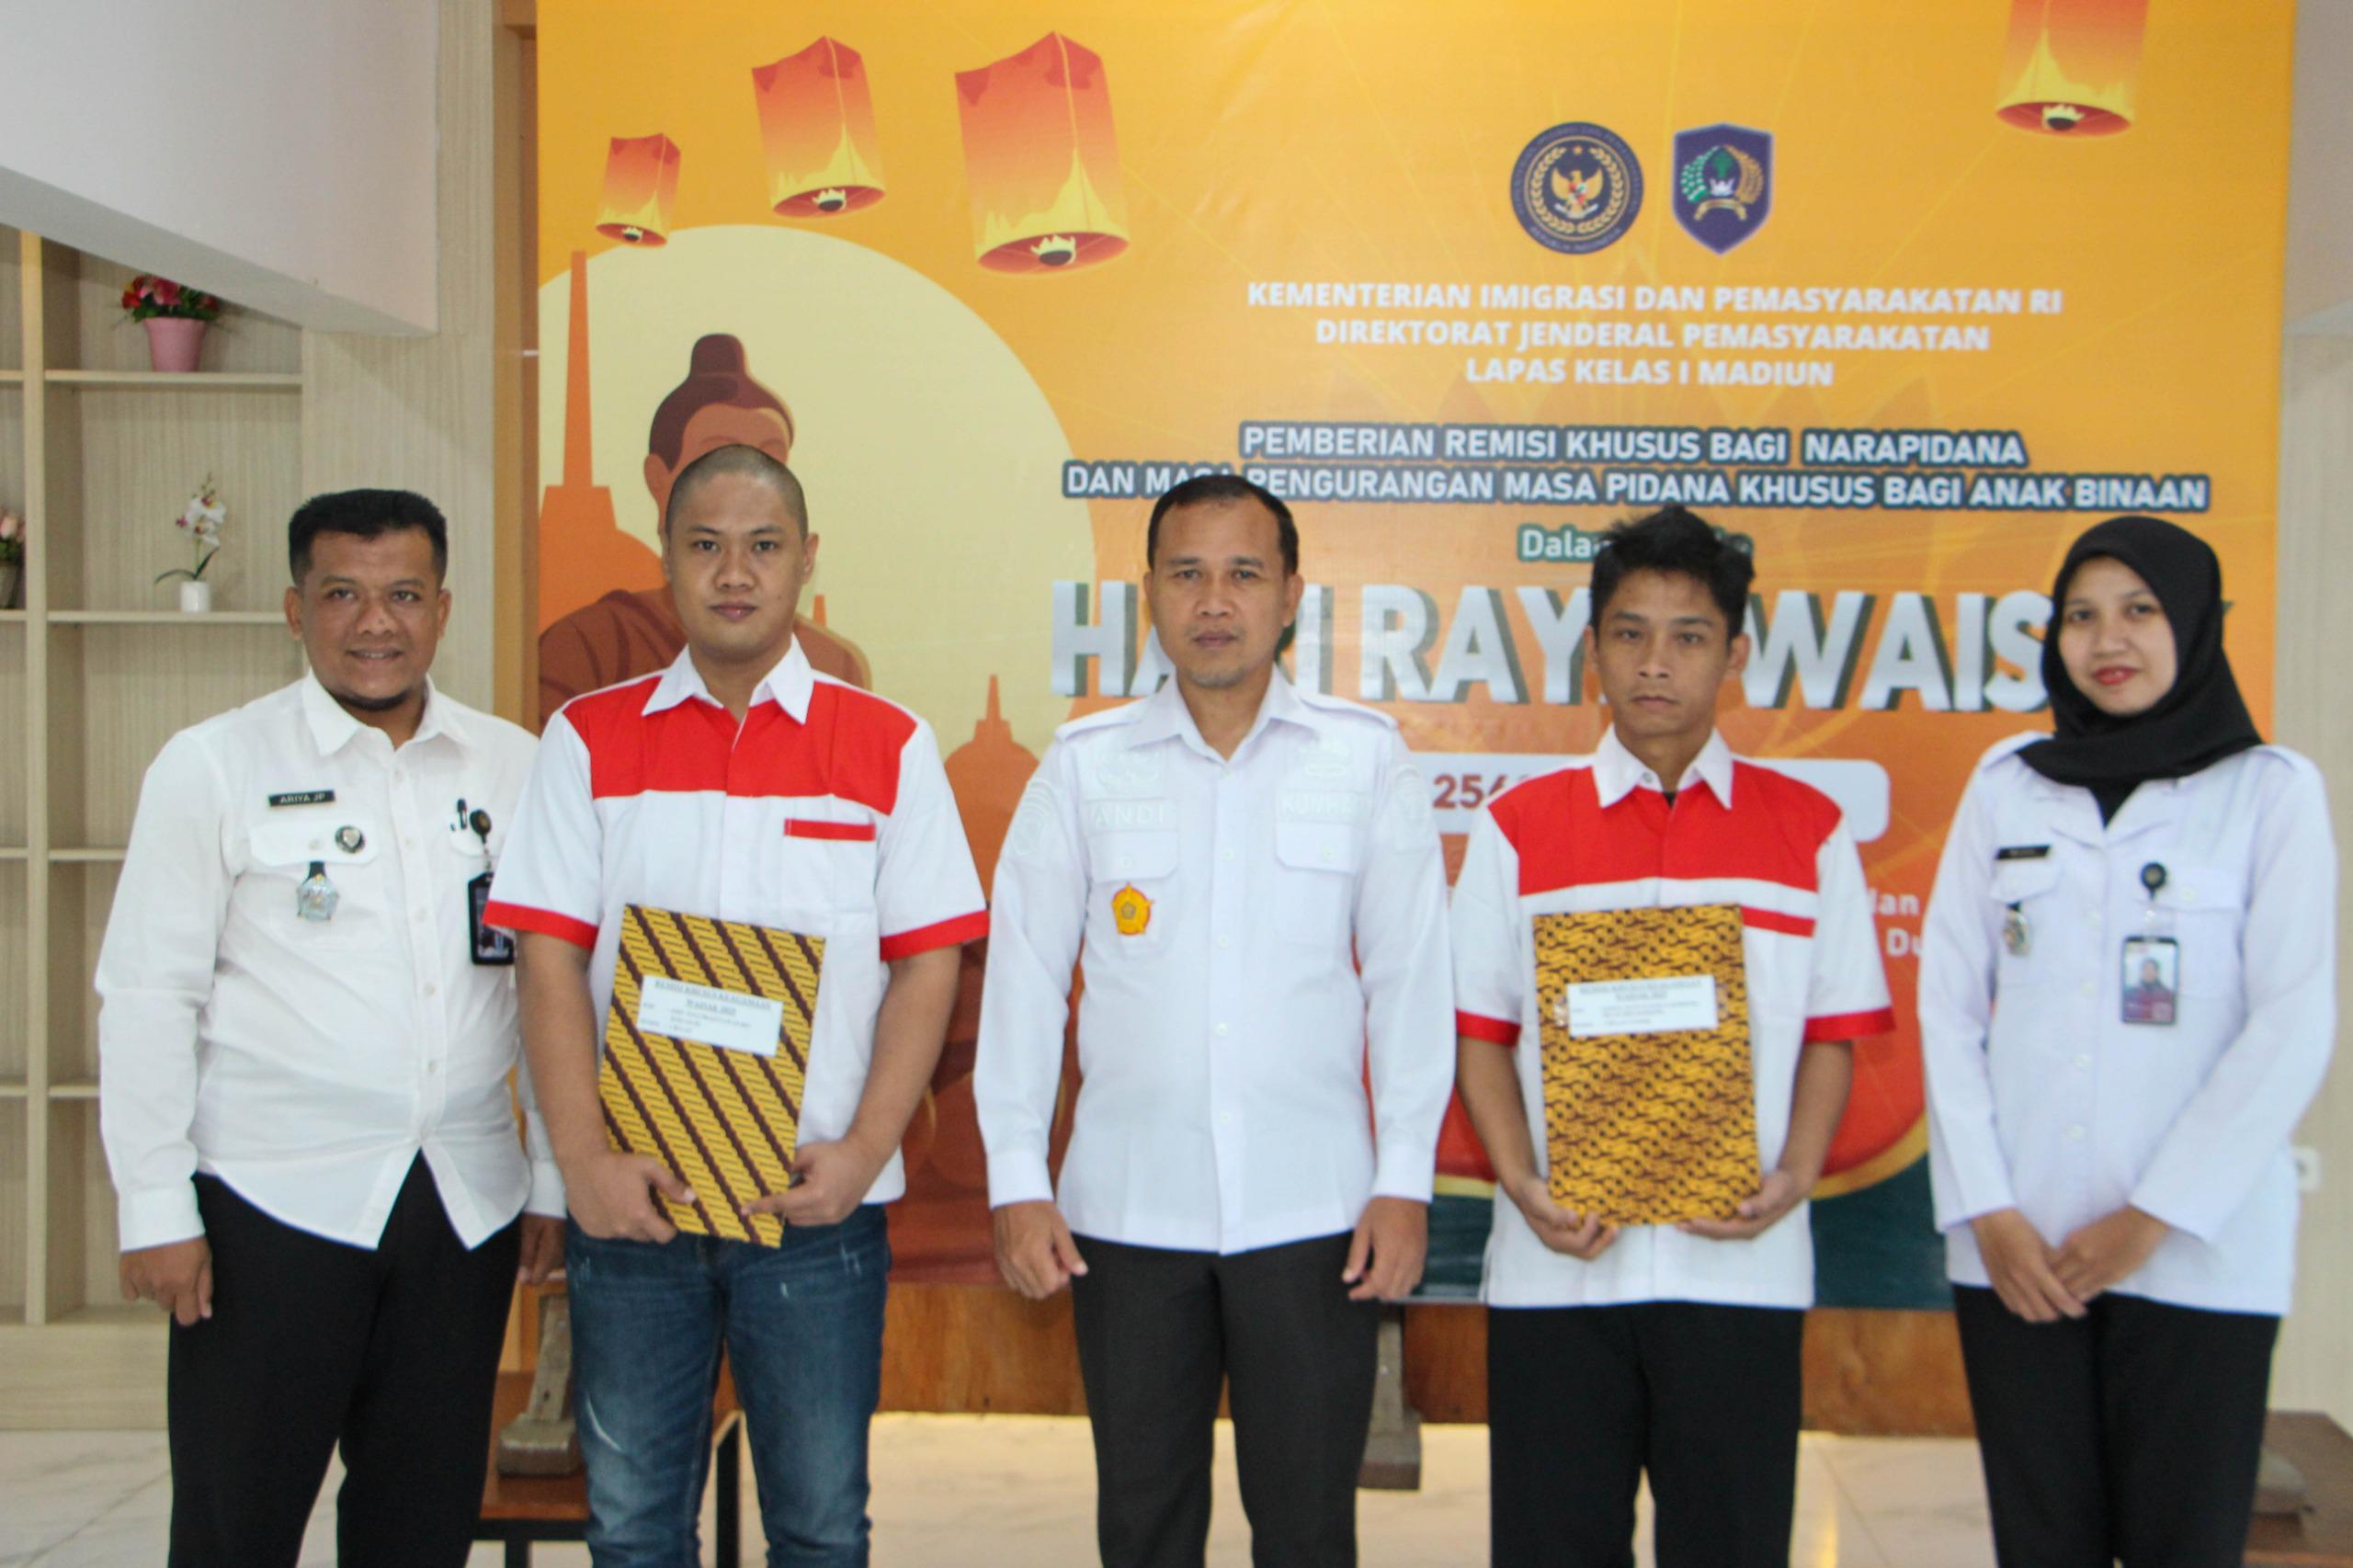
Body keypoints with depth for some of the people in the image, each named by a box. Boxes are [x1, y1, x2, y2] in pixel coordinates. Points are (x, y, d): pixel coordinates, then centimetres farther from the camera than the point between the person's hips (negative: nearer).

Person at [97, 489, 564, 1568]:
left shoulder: (514, 768, 6)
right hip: (273, 1199, -3)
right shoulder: (213, 768, -1)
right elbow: (146, 996, -3)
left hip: (467, 1201, 3)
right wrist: (154, 1208, -7)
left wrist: (556, 1178, 8)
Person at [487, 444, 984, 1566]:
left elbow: (927, 966, 0)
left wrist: (864, 1151, -11)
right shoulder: (588, 739, 5)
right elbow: (550, 963, 0)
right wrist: (585, 1157, -10)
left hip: (818, 1200, -1)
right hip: (631, 1198, 1)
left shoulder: (888, 746, 3)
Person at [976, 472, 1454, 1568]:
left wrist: (1405, 1181, -2)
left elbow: (1409, 975, 2)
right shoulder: (1084, 765, 3)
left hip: (1313, 1209, -1)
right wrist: (1016, 1182, 0)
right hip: (1127, 1209, 1)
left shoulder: (1366, 757, 2)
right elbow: (1024, 975, 4)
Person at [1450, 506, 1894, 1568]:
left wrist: (1795, 1174, -9)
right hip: (1558, 1260, 0)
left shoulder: (1807, 831, 5)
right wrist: (1519, 1181, -9)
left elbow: (1833, 1031, 6)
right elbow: (1481, 1030, 4)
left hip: (1743, 1266, 0)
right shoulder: (1518, 828, 4)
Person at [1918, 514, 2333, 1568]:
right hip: (2015, 1244, 2)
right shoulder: (2006, 782, 8)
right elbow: (1947, 1003, 5)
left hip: (2198, 1252, -2)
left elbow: (2292, 1026, -5)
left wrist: (2155, 1216, -9)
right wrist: (1985, 1209, -3)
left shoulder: (2271, 790, 1)